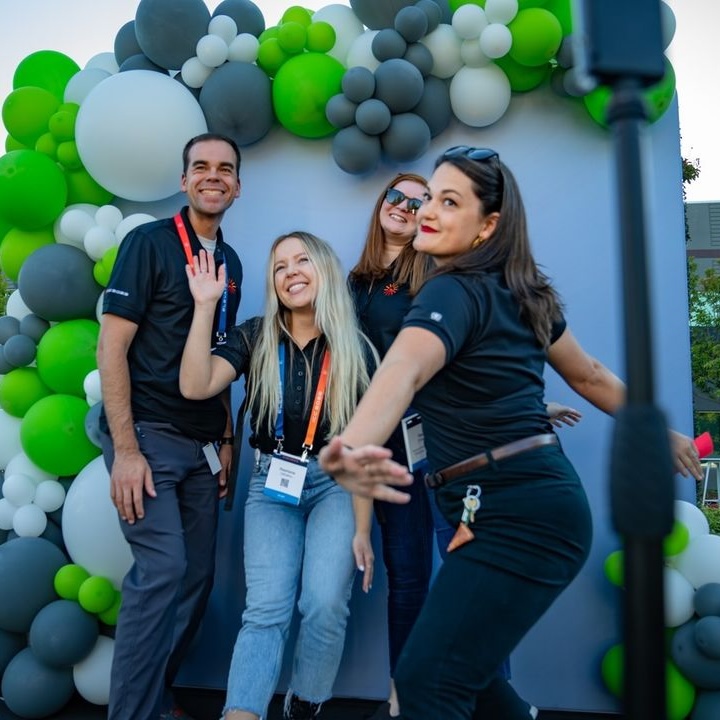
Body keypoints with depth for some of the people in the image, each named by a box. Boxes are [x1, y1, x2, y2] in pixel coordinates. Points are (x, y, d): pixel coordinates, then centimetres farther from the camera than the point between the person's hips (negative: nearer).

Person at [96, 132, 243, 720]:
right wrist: (124, 449, -16)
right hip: (148, 434, -6)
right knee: (163, 571, -11)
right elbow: (111, 346, -11)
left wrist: (226, 439, 12)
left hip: (202, 444, 6)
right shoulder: (149, 242, -5)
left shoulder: (230, 262, 13)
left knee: (197, 575, 9)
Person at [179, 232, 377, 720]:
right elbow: (195, 386, -14)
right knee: (266, 611, -11)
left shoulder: (354, 350, -4)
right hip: (273, 483, 1)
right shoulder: (256, 338, 1)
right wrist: (206, 305, -17)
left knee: (325, 605, -13)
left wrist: (362, 529, -5)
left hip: (336, 483, -1)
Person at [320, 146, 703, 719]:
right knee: (464, 671, 22)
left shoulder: (453, 290, -14)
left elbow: (404, 370, -36)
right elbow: (588, 375, 21)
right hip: (539, 504, 9)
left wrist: (351, 444, -53)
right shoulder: (520, 291, 12)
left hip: (515, 515, -9)